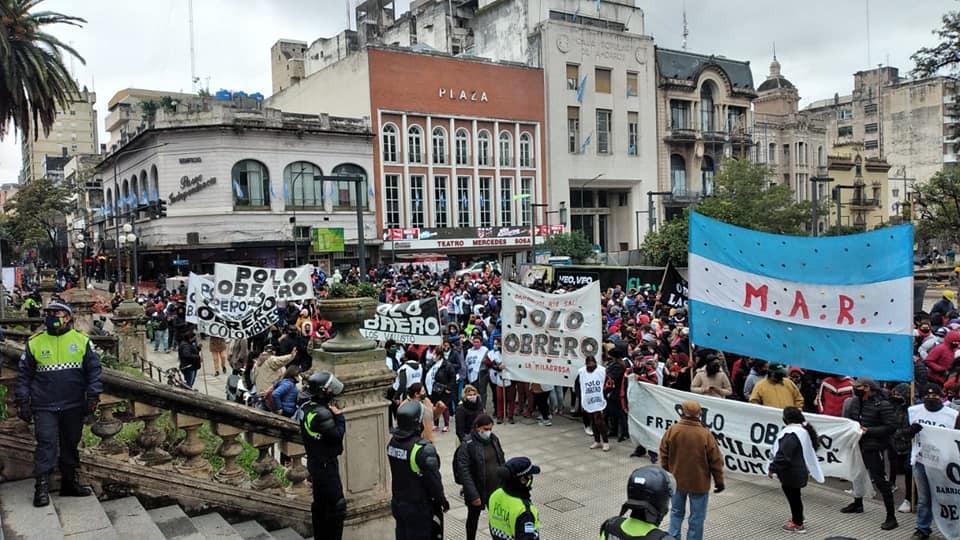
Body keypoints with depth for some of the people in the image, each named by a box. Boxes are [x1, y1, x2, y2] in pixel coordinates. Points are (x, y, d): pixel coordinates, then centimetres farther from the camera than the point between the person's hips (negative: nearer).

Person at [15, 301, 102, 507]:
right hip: (45, 407, -1)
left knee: (71, 444, 11)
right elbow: (24, 375, 6)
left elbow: (93, 369, 2)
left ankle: (70, 482, 23)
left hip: (74, 405, 2)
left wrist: (93, 396, -4)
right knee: (46, 444, -8)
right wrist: (23, 402, 3)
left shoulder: (82, 341, 1)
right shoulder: (34, 343, 2)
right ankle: (42, 486, -3)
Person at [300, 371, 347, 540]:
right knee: (337, 505, -3)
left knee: (320, 502, 19)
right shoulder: (321, 413, -27)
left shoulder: (308, 407, 4)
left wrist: (332, 414, 0)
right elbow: (338, 434, -21)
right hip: (326, 464, -10)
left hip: (315, 461, 10)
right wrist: (339, 415, -13)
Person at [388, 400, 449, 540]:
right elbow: (434, 480, -18)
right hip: (418, 508, -7)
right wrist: (443, 501, -5)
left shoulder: (393, 442, -4)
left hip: (398, 503, 7)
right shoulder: (423, 449, -26)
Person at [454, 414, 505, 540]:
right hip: (477, 489, -5)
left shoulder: (493, 439, 0)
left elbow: (501, 461, 11)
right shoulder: (468, 444, -19)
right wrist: (473, 495, -24)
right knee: (473, 517, 15)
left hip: (496, 487, 5)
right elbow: (464, 471, -21)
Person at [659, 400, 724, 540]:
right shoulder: (705, 434, -18)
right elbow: (716, 460, -11)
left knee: (676, 512, 20)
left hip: (677, 480, 3)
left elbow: (664, 455, -1)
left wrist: (667, 474, 15)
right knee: (697, 517, 10)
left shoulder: (671, 430, -11)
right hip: (699, 482, -3)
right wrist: (719, 481, 3)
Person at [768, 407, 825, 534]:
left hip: (791, 473, -10)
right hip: (798, 471, 10)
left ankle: (798, 524, 17)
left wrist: (772, 468, -18)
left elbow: (783, 456, -30)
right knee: (794, 495, 23)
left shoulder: (791, 434, -28)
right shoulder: (803, 430, 5)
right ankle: (797, 518, 37)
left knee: (793, 496, 5)